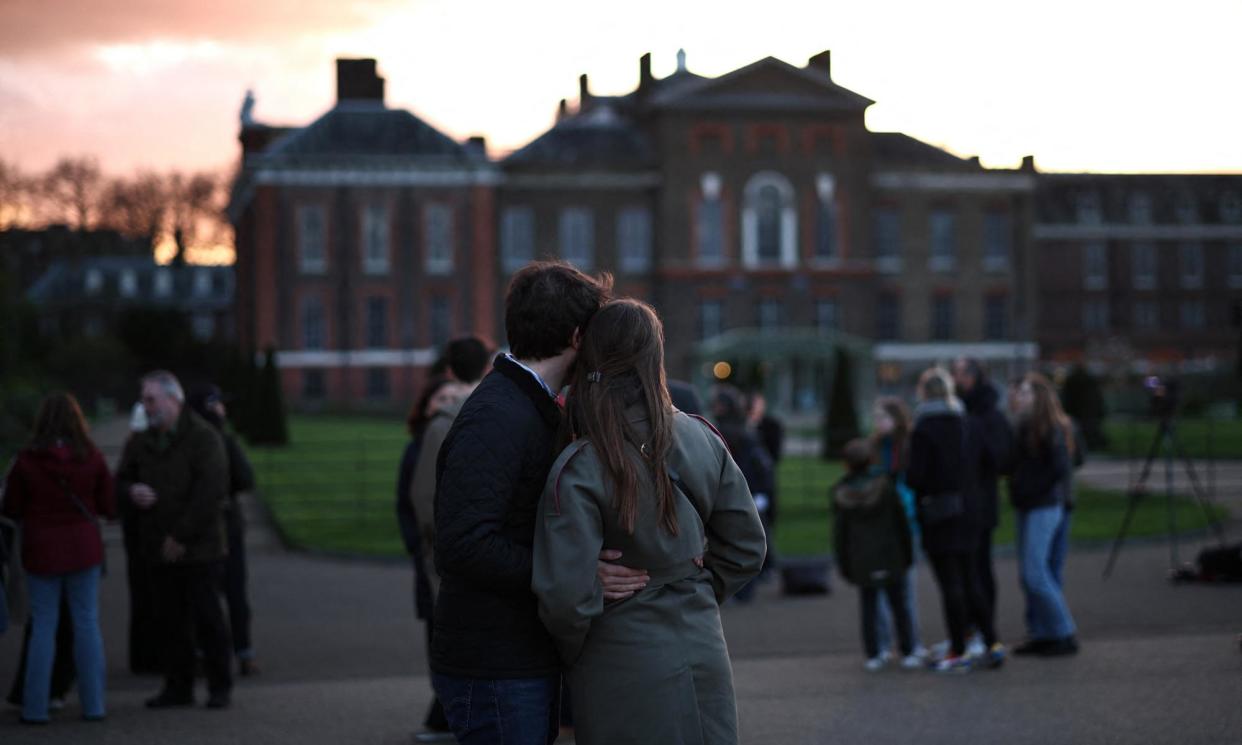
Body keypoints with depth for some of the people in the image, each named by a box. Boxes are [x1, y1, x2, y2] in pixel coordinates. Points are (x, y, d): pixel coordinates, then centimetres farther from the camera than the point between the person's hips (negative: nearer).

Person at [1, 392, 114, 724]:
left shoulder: (27, 460, -11)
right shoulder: (92, 458, -8)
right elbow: (109, 508, -2)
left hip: (42, 552, -1)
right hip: (84, 549, 1)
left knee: (43, 627, 6)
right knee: (87, 624, 8)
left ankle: (35, 708, 6)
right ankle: (93, 704, 9)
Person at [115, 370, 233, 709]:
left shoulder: (204, 437, -7)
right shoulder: (140, 443, 12)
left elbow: (211, 491, -15)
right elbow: (121, 481, 18)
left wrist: (180, 536, -15)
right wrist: (131, 491, -8)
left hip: (200, 548, -5)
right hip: (160, 550, 5)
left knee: (207, 616, -3)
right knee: (170, 619, 7)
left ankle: (220, 687, 6)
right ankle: (178, 686, 15)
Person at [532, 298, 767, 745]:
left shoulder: (578, 472, -16)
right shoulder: (702, 439, 0)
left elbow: (567, 595, -21)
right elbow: (746, 548, 8)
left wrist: (570, 655, -2)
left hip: (626, 679, -5)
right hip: (706, 658, 5)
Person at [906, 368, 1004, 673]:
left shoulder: (924, 430, -15)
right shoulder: (966, 425, 4)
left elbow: (916, 476, -16)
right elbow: (976, 467, 10)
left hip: (938, 514, -6)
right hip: (968, 510, 6)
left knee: (950, 584, 0)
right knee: (969, 579, 15)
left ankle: (958, 653, 5)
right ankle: (992, 645, 13)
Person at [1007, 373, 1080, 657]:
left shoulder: (1051, 428, -13)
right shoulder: (1026, 426, 13)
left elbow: (1061, 468, -19)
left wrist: (1034, 491, -12)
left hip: (1044, 508, -9)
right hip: (1029, 508, 9)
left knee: (1035, 573, -10)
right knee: (1029, 574, 10)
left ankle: (1065, 635, -4)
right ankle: (1040, 634, 16)